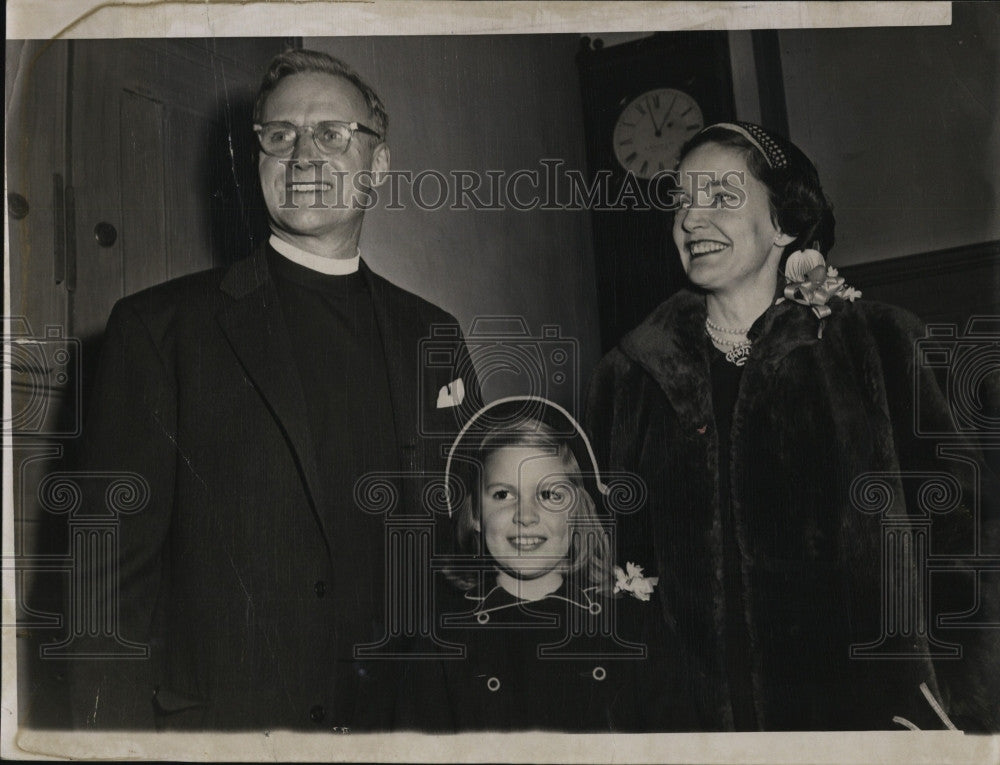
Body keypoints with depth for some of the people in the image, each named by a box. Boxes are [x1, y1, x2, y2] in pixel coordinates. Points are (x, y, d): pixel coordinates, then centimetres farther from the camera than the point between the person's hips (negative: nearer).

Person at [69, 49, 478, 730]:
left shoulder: (431, 337, 4)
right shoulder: (159, 328, -6)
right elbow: (115, 573, -8)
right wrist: (121, 725, -14)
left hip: (393, 721, 3)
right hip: (216, 716, -3)